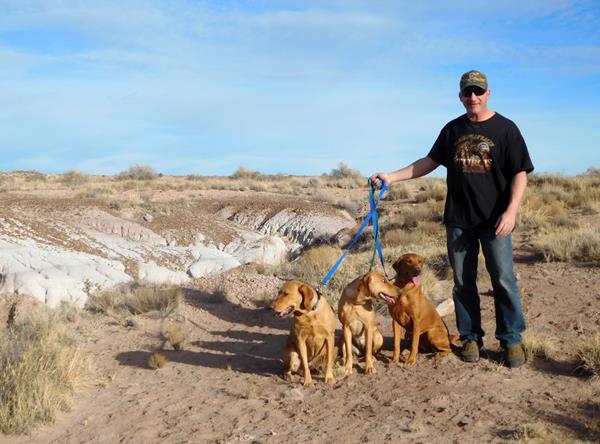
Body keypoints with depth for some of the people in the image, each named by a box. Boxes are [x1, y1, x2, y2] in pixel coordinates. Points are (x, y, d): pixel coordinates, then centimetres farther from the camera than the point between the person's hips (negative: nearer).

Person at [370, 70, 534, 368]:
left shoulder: (505, 128, -2)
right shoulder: (453, 130, 10)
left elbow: (520, 173, -4)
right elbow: (430, 161, 17)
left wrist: (511, 210, -17)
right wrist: (392, 177, 8)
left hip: (495, 220, -3)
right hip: (458, 220, 4)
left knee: (504, 280, -3)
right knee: (463, 283, 7)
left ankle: (512, 340, 10)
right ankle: (471, 338, 19)